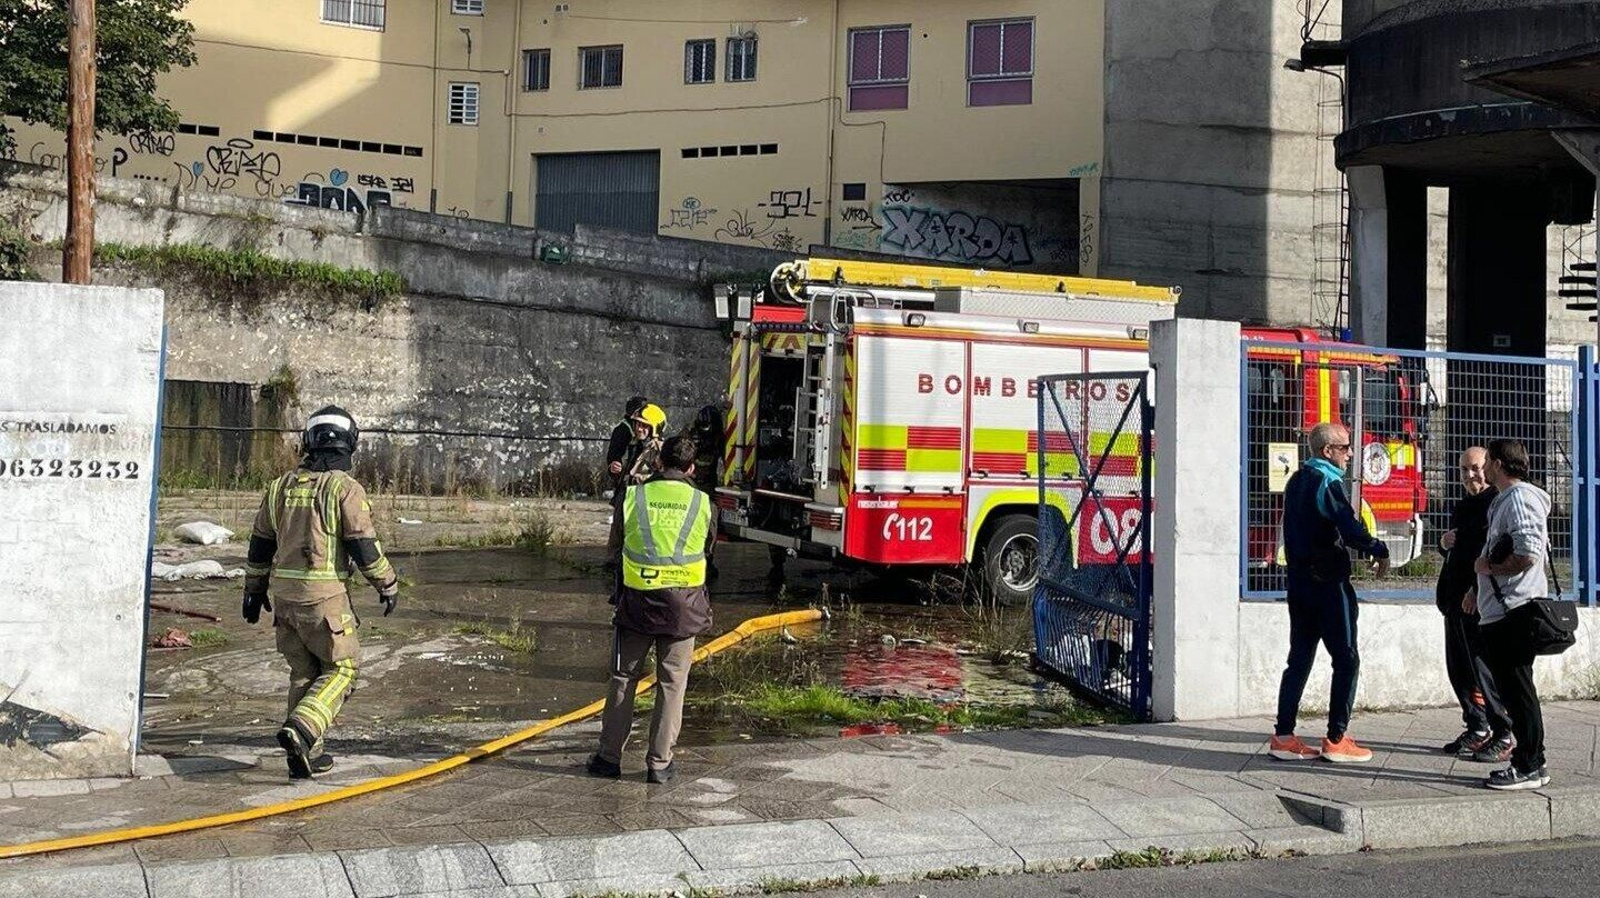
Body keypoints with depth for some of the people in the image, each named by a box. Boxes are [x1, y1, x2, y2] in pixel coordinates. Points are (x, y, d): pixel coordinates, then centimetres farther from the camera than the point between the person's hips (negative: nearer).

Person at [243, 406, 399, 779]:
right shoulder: (345, 487, -9)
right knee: (342, 667, 7)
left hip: (285, 594, 6)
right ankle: (300, 731, -11)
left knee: (304, 672, 15)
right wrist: (388, 585, 2)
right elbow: (364, 546, -11)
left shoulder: (282, 486, 9)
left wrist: (254, 589, 25)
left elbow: (260, 543, 15)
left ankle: (306, 755, 17)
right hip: (323, 595, -6)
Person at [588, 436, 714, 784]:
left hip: (636, 599, 0)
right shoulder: (702, 503, -1)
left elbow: (615, 544, 9)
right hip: (683, 604, 0)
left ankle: (609, 757, 17)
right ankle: (659, 763, 9)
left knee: (623, 680, 12)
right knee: (672, 684, 8)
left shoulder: (634, 496, -2)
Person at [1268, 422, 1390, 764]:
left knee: (1300, 659, 10)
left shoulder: (1297, 480, 14)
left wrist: (1364, 550, 9)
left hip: (1299, 579, 8)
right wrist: (1380, 551, -9)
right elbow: (1351, 528, -26)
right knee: (1346, 659, 1)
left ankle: (1283, 737, 10)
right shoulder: (1326, 482, -14)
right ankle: (1337, 740, 2)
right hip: (1327, 582, -8)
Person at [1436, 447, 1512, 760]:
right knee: (1458, 668, 12)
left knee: (1483, 667, -6)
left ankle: (1503, 737, 4)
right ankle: (1477, 729, 24)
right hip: (1457, 599, 9)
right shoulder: (1464, 505, 19)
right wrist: (1444, 542, 7)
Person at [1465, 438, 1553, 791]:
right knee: (1512, 688, 13)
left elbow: (1527, 554, -24)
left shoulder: (1519, 499, -13)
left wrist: (1488, 567, -11)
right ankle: (1527, 758, 19)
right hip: (1500, 610, 11)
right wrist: (1479, 589, 26)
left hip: (1514, 611, -11)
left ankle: (1530, 767, -2)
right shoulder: (1504, 500, 20)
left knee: (1517, 689, -7)